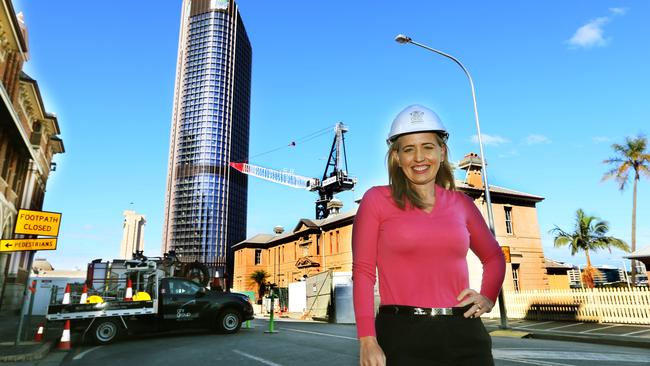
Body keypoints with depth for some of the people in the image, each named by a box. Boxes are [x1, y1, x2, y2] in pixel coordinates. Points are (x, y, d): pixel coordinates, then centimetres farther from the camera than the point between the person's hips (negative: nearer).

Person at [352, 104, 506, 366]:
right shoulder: (377, 199, -1)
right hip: (403, 335, -3)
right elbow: (363, 271, -5)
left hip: (465, 334, 4)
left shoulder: (460, 202, 9)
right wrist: (367, 341, -12)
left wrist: (488, 298, 6)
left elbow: (493, 257, 23)